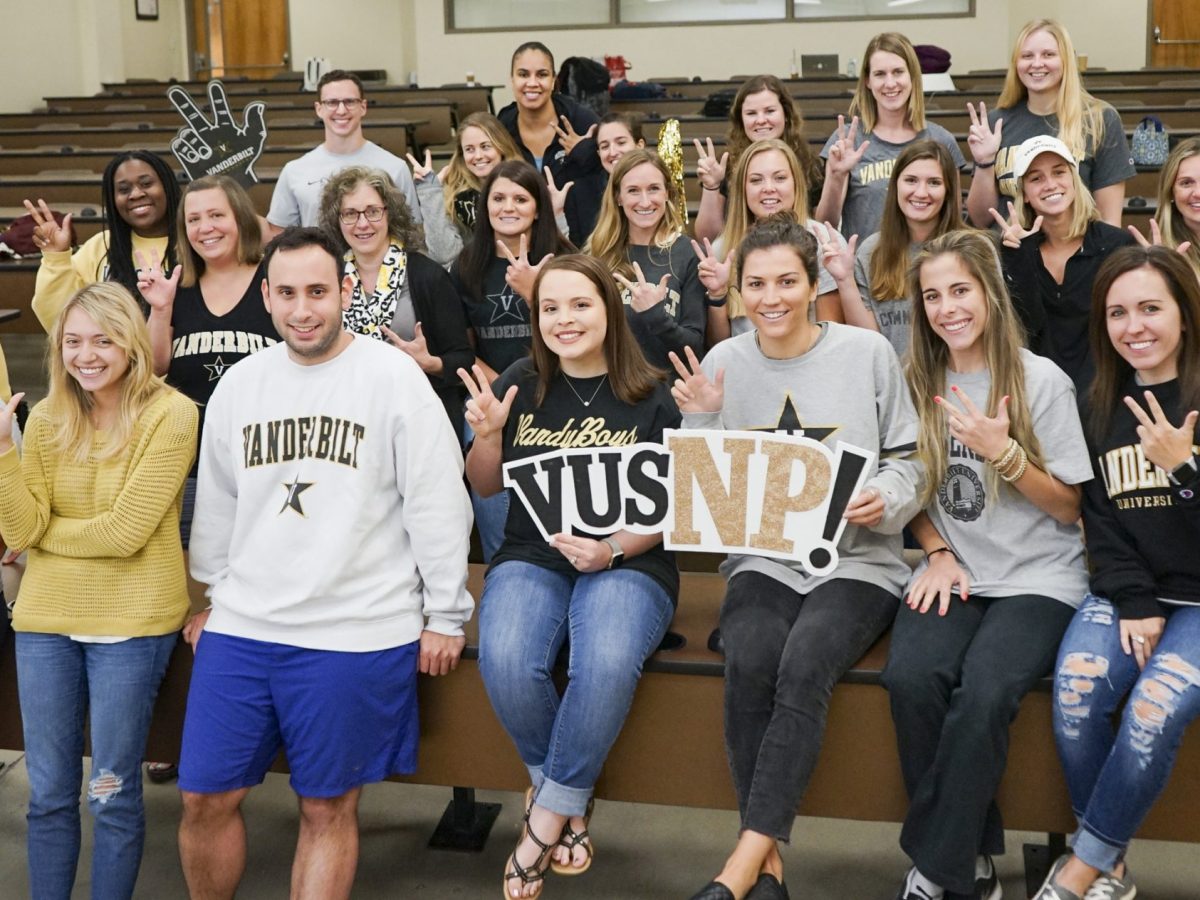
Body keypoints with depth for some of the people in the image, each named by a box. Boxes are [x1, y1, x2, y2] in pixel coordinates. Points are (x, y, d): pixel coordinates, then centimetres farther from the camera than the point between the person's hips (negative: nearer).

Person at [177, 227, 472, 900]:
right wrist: (211, 597, 19)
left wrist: (445, 617, -5)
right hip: (241, 627, 5)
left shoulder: (392, 377, -7)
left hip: (355, 634, -4)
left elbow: (437, 504, -6)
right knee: (205, 797, 8)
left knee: (327, 807, 6)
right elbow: (216, 504, 17)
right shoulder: (239, 384, 7)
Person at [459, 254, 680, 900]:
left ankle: (549, 813, -10)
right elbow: (485, 487, 14)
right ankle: (568, 797, -1)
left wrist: (613, 549, -17)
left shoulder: (649, 398, 1)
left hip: (627, 564, -2)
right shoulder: (522, 384, 8)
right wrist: (487, 434, -7)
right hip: (531, 558, 2)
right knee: (505, 662, -30)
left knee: (606, 663, -35)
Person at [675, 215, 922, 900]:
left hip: (857, 560, -1)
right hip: (762, 559, 2)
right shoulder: (724, 363, 7)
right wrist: (702, 421, -7)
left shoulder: (868, 353, 1)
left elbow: (906, 464, 6)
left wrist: (885, 502, -15)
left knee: (804, 664, -31)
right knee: (750, 662, -30)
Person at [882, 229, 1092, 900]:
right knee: (912, 677, -29)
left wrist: (1003, 452, -17)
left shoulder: (1042, 381, -3)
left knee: (984, 692, -32)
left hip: (1037, 579, -3)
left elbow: (1068, 506, -1)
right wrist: (938, 554, -2)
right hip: (954, 573, 3)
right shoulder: (920, 382, 8)